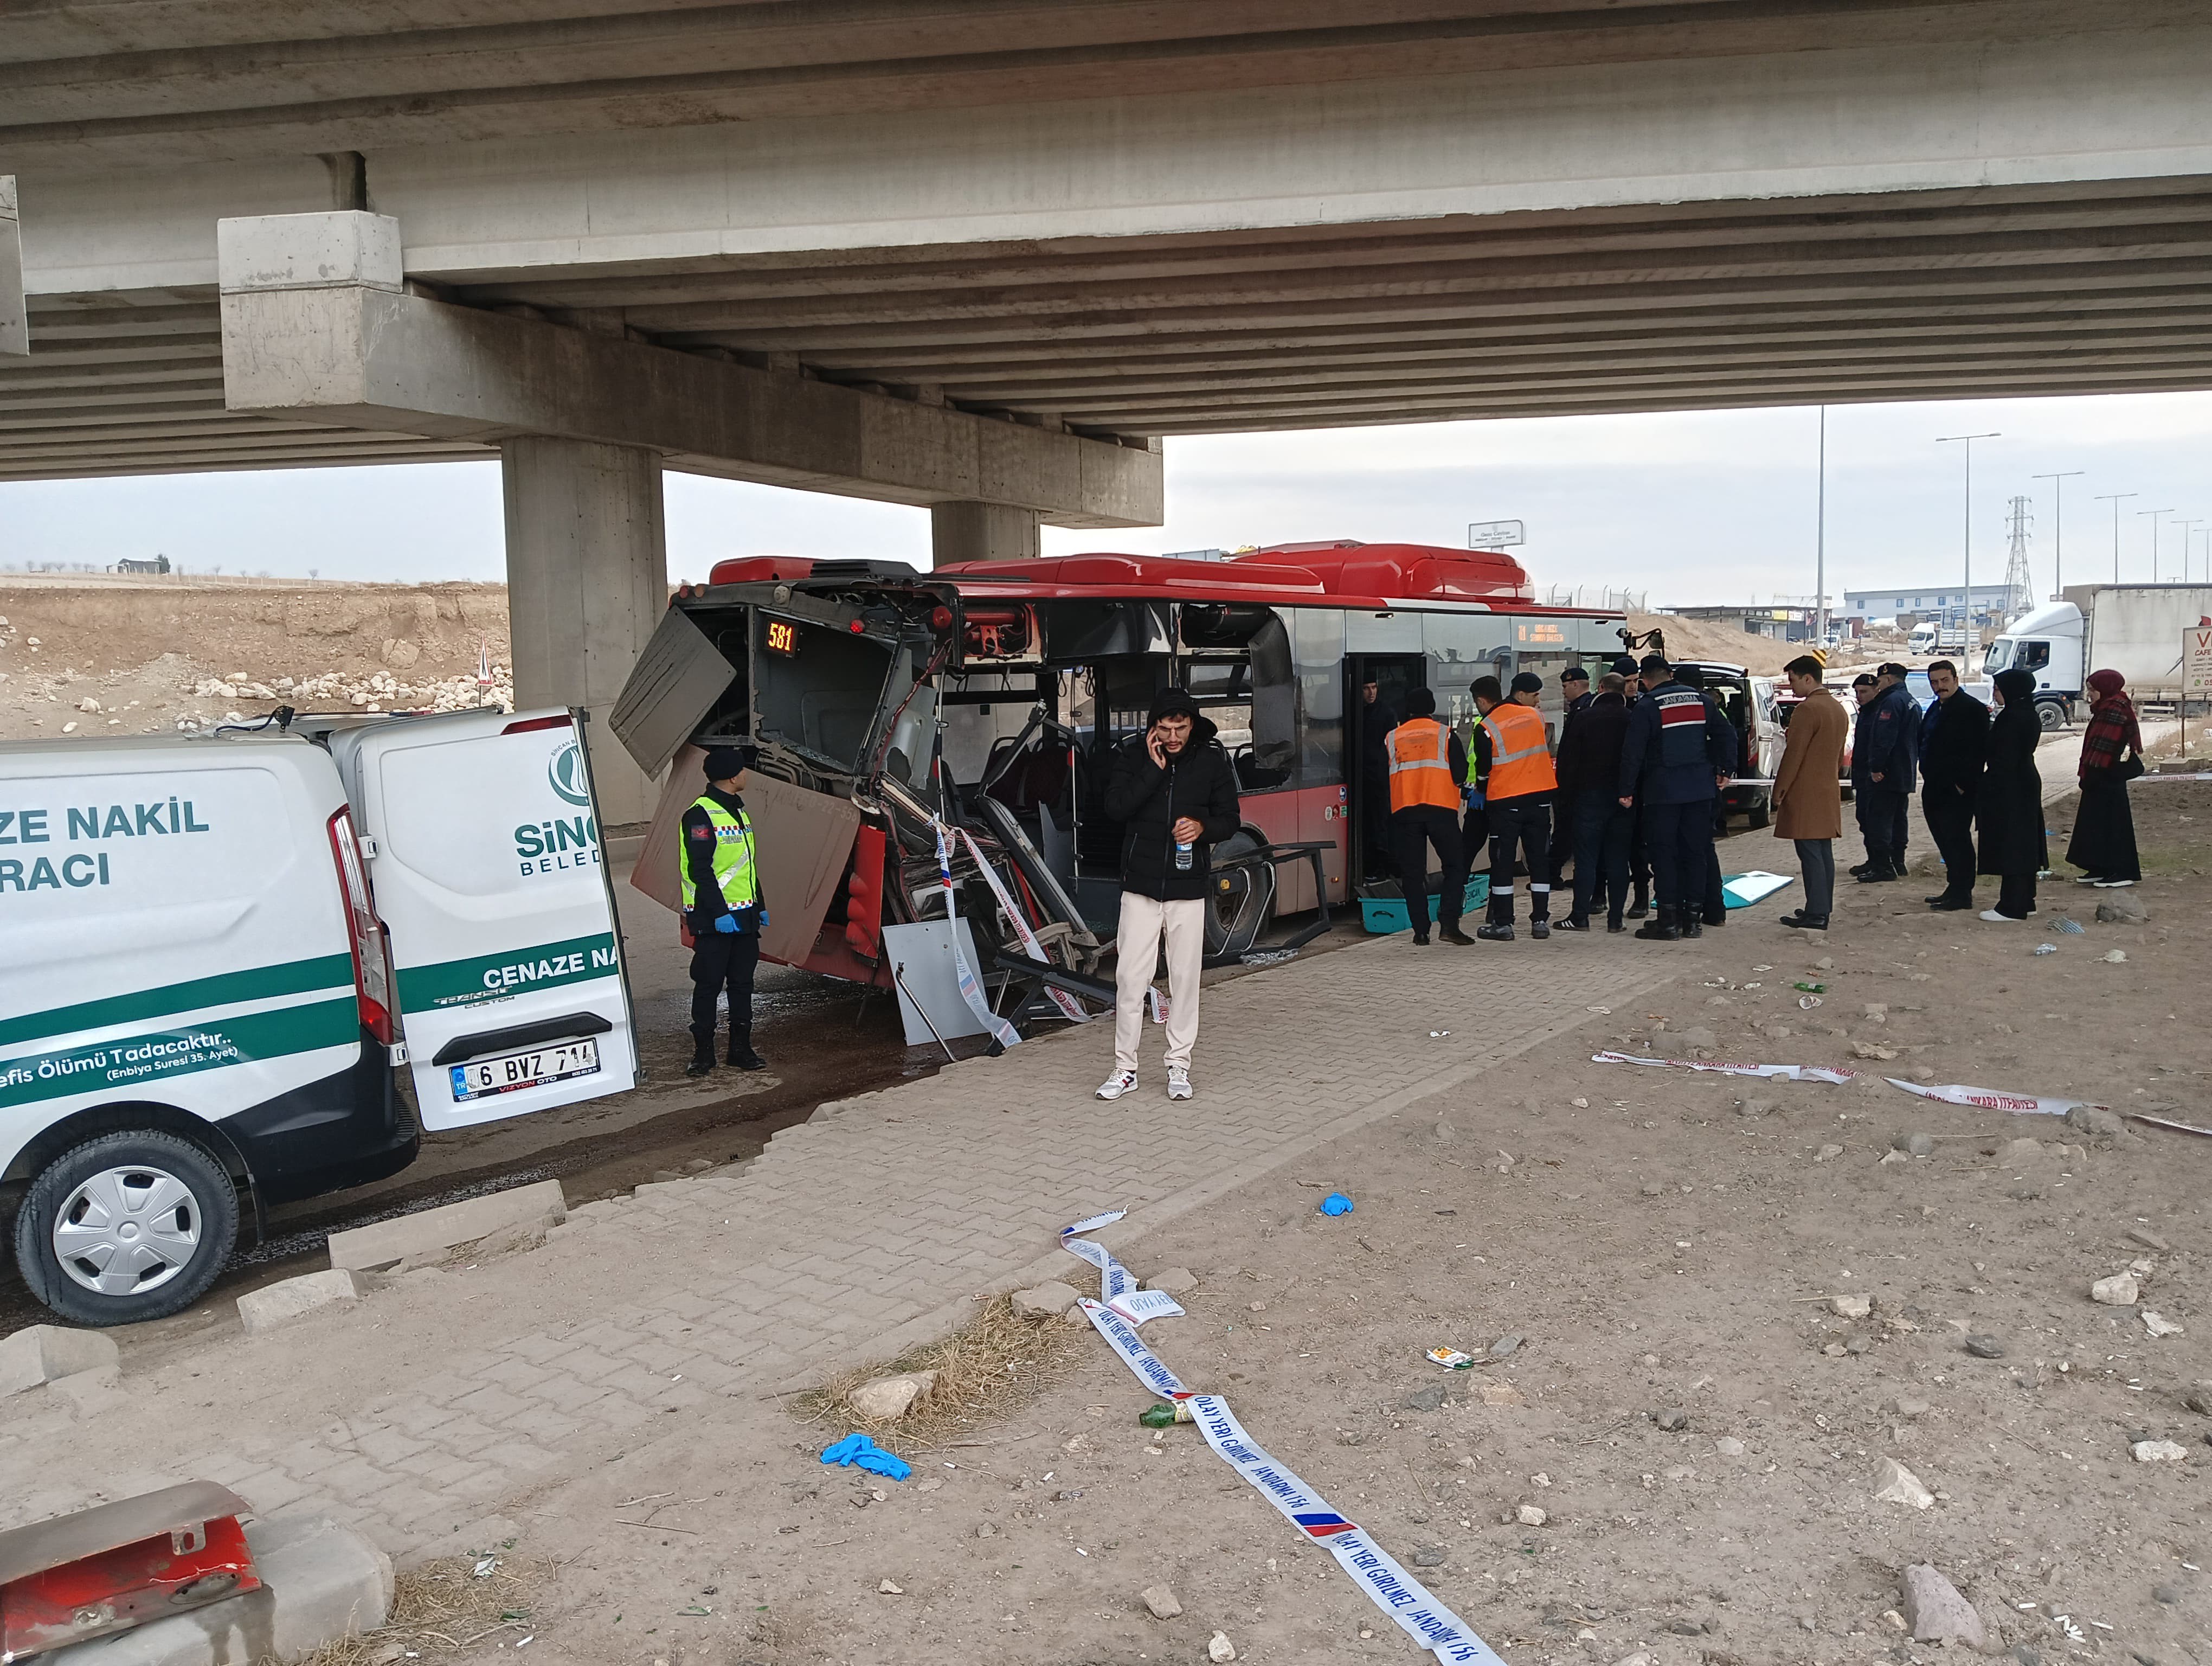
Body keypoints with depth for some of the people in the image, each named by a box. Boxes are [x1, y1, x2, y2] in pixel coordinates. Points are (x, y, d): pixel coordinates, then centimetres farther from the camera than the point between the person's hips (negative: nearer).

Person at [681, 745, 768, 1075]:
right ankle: (703, 1052, 8)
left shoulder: (738, 811, 16)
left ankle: (741, 1049, 18)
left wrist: (760, 906, 20)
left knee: (742, 983, 11)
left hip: (743, 916, 8)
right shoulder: (700, 815, -13)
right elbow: (700, 869, -19)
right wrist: (719, 913, -22)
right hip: (713, 920, -8)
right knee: (709, 985, -1)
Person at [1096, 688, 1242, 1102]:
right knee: (1130, 977, 0)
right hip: (1140, 885, 0)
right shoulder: (1131, 754, -3)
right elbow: (1115, 808, -14)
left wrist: (1202, 826, -17)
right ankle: (1125, 1068, 11)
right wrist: (1154, 769, -19)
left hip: (1188, 886, 1)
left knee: (1185, 978, 6)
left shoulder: (1213, 758, -1)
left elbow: (1230, 818, 4)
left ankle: (1179, 1066, 19)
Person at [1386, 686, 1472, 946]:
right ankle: (1449, 924, -8)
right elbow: (1460, 774, 2)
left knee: (1412, 871, 6)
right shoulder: (1445, 735, 5)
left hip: (1404, 810, 2)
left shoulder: (1392, 738, 11)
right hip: (1440, 809, -2)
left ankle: (1421, 930, 3)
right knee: (1455, 866, 5)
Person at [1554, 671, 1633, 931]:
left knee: (1586, 858, 1)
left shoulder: (1583, 718, -3)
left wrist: (1565, 801, 1)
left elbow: (1567, 762, -3)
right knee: (1618, 859, 5)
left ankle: (1580, 917, 1)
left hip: (1589, 796, -2)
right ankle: (1615, 918, 5)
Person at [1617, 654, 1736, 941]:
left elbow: (1633, 753, -11)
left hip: (1662, 791, -4)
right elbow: (1726, 732, 7)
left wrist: (1627, 791, -5)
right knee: (1695, 852, 9)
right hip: (1700, 789, 5)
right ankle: (1693, 918, 11)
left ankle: (1668, 920, -1)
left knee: (1664, 853, 1)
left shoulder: (1645, 707, -7)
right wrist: (1724, 768, 14)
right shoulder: (1699, 699, 8)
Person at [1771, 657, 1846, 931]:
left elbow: (1794, 754, -17)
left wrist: (1780, 789, -10)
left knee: (1810, 854, -9)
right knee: (1824, 852, 12)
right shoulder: (1838, 708, 16)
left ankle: (1815, 913, -10)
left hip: (1805, 795, -10)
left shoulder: (1807, 709, -15)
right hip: (1829, 792, 10)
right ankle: (1823, 909, 16)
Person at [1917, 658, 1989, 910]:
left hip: (1957, 791, -9)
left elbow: (1979, 751, -17)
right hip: (1937, 790, 9)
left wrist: (1963, 783, -19)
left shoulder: (1972, 709, -11)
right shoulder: (1936, 708, 17)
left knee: (1957, 841, -5)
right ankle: (1955, 889, 23)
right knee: (1945, 840, 14)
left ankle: (1961, 894, 0)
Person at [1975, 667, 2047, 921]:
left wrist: (1988, 789, -17)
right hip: (2027, 784, 10)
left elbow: (2004, 759, -21)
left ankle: (2012, 907, -4)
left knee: (2008, 845, -6)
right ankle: (2025, 901, 22)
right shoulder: (2029, 715, 12)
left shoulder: (2012, 718, -18)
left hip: (2009, 788, -10)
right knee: (2022, 844, 15)